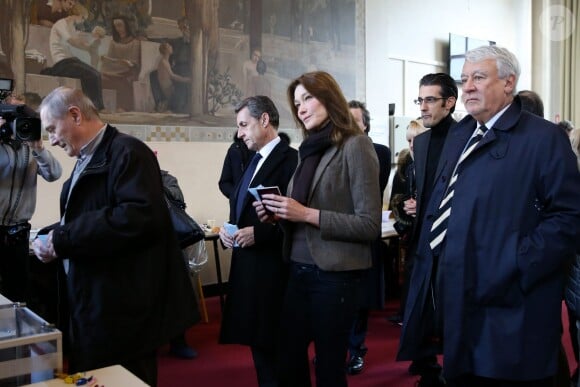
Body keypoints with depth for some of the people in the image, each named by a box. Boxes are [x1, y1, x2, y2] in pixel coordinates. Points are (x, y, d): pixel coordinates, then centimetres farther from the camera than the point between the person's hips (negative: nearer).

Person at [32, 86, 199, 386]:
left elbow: (139, 216, -29)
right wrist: (50, 237, 3)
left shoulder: (127, 152, -15)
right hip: (90, 308, 10)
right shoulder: (87, 160, 16)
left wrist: (62, 240, -24)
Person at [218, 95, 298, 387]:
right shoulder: (254, 160, 16)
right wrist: (228, 229, 2)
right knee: (260, 344, 18)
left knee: (277, 350, 2)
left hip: (272, 269, -9)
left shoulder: (290, 159, -13)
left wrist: (259, 233, -21)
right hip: (248, 267, 9)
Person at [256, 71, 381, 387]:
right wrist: (278, 214, -3)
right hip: (299, 272, 7)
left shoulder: (355, 146, -11)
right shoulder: (310, 148, 9)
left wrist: (307, 214, -20)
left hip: (335, 275, -7)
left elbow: (370, 225, -16)